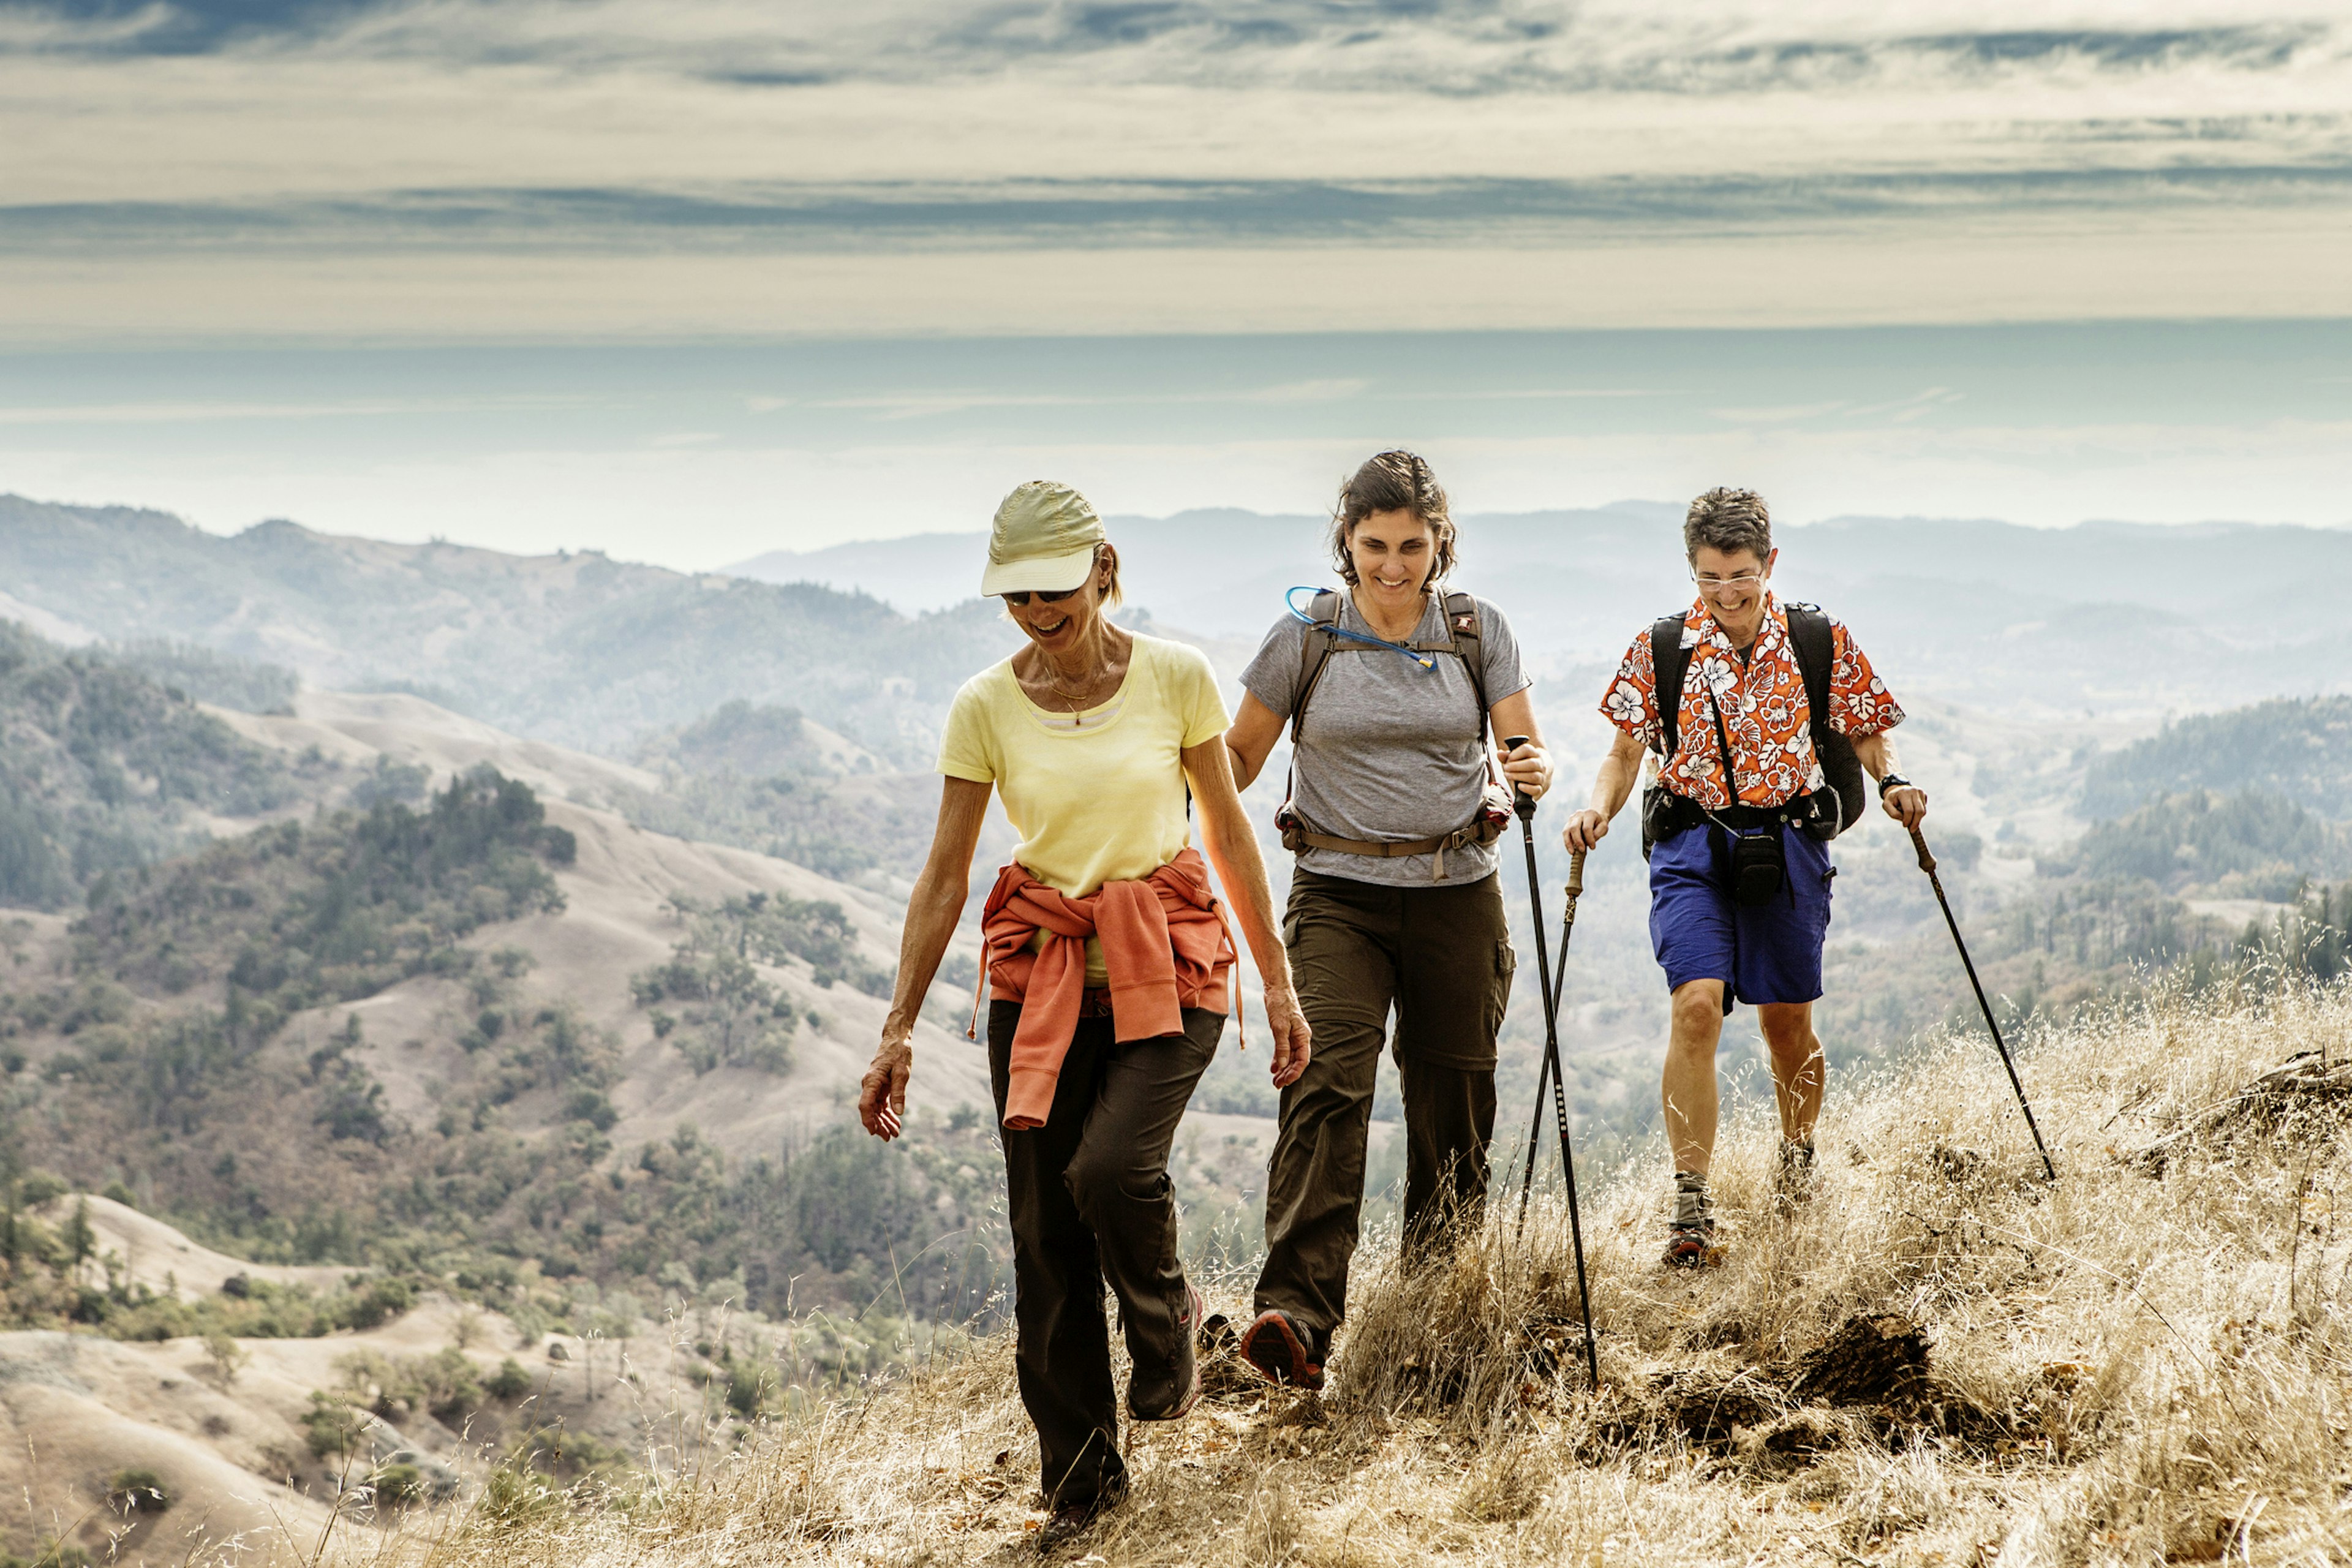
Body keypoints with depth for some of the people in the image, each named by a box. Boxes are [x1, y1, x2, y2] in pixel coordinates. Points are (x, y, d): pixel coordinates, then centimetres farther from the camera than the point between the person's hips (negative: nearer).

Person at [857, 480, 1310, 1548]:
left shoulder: (1175, 677, -5)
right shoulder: (985, 708, -2)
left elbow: (1228, 831, 4)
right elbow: (943, 877, 1)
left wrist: (1278, 982, 4)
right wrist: (898, 1030, -2)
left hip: (1167, 964, -2)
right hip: (1037, 975, 2)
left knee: (1110, 1168, -25)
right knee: (1044, 1225, 0)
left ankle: (1166, 1321, 9)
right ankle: (1079, 1479, 13)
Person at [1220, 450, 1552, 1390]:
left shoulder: (1477, 631, 4)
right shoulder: (1307, 636, -1)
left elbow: (1525, 748, -1)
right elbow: (1239, 757, 6)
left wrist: (1531, 774, -24)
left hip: (1456, 895, 2)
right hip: (1340, 895, -2)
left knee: (1452, 1096, 8)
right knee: (1328, 1082, -19)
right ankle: (1297, 1318, -28)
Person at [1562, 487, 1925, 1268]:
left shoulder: (1822, 643, 1)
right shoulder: (1660, 649, 0)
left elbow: (1867, 733, 10)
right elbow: (1627, 750, 6)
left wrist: (1893, 780, -10)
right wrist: (1599, 807, -13)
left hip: (1790, 843, 1)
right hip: (1693, 844, -1)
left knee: (1787, 1023, 9)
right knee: (1697, 1005, -18)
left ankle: (1798, 1166, 38)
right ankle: (1690, 1209, -18)